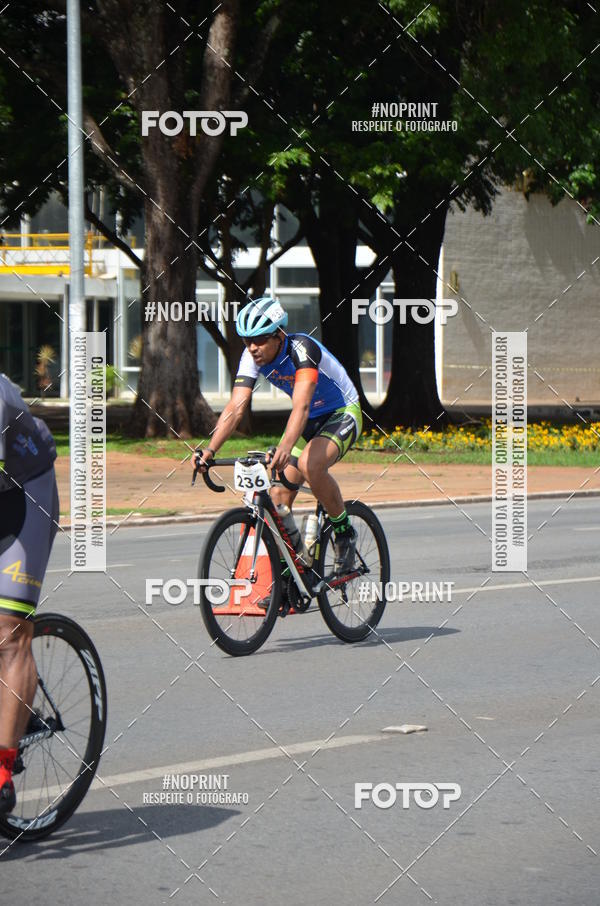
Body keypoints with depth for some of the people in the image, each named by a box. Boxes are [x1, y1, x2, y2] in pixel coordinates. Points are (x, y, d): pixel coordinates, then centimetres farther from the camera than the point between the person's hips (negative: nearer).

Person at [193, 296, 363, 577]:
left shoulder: (302, 349, -31)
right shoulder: (252, 356, -13)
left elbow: (301, 406, -44)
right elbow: (235, 407, -19)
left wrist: (286, 447, -60)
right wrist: (209, 450, -33)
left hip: (341, 415, -7)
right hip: (309, 421, 7)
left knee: (309, 464, -34)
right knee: (278, 496, -6)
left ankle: (344, 532, -13)